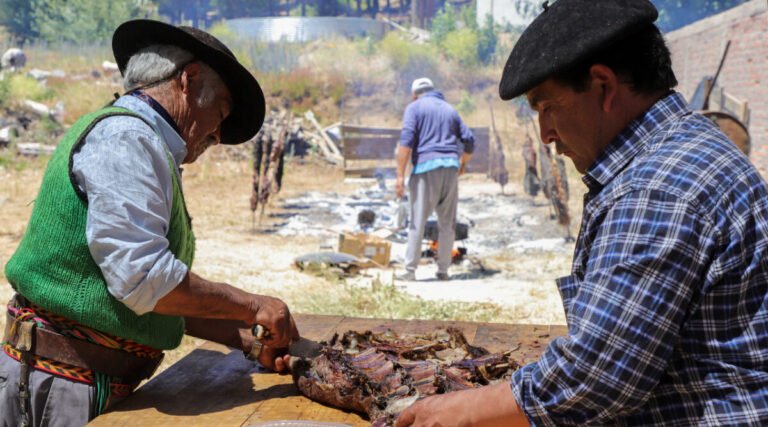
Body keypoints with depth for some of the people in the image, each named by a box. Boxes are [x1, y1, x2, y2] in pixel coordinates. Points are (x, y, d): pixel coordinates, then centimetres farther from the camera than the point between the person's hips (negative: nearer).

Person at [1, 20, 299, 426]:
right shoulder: (127, 136, -15)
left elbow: (166, 296, 16)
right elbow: (142, 278, -25)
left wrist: (250, 340, 8)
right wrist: (253, 306, -14)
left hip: (101, 380, 9)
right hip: (64, 381, -9)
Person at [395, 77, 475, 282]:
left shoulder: (414, 107, 5)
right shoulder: (449, 109, 19)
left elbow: (406, 141, -10)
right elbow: (469, 140, 15)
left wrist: (400, 175, -12)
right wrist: (462, 164, 33)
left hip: (426, 167, -4)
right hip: (450, 167, 4)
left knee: (418, 222, -2)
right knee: (447, 223, 9)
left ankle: (410, 270, -4)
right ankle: (443, 270, 11)